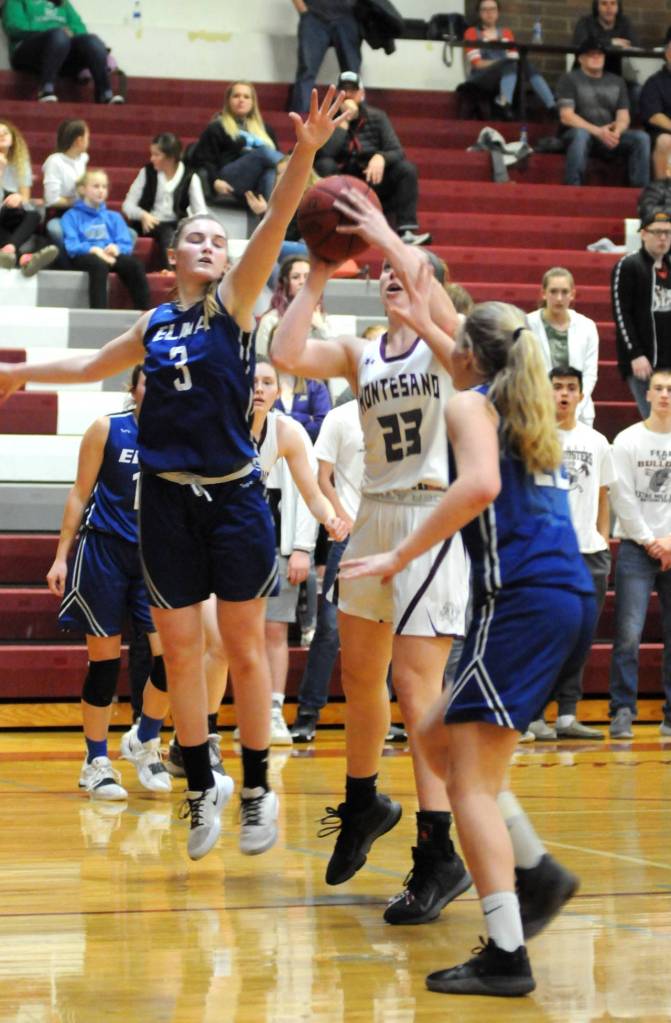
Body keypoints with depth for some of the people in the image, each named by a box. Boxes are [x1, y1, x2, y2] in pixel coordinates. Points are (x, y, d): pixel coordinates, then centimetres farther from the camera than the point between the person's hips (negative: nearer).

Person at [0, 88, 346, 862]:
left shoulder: (234, 302, 0)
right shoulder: (153, 324, 11)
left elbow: (274, 225, -16)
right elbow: (94, 365, 30)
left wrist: (303, 154, -31)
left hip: (234, 497, -3)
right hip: (167, 500, 4)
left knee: (245, 650, 1)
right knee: (179, 652, 5)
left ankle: (256, 789, 12)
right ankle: (201, 788, 18)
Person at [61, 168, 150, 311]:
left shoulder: (114, 217, 26)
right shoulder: (72, 216, 14)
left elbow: (127, 245, 12)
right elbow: (71, 245, -2)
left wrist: (116, 248, -12)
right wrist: (94, 250, -20)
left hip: (110, 255, 4)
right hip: (84, 256, -4)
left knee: (135, 264, -29)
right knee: (100, 264, -40)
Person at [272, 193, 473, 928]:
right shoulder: (359, 356, 10)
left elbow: (444, 311, -27)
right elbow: (286, 354, -6)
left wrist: (389, 239, -27)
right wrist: (318, 275, -6)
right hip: (375, 517, 6)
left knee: (415, 685, -12)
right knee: (359, 674, 16)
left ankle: (439, 854, -10)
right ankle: (362, 805, 39)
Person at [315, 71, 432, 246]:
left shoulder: (377, 117, 6)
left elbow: (396, 152, -5)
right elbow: (324, 153, -21)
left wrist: (381, 157, -27)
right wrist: (344, 120, -17)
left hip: (373, 184, 2)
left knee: (407, 169, -20)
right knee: (324, 165, -30)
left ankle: (406, 230, -33)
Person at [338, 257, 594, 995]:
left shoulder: (470, 404, -3)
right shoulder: (528, 405, 20)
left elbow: (480, 485, -23)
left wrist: (399, 557, -19)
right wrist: (425, 325, 52)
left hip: (521, 601, -8)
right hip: (571, 601, 8)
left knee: (469, 775, -8)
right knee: (439, 738, 21)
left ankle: (505, 955, -15)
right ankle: (538, 871, 16)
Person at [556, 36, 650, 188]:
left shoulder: (617, 82, 17)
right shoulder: (569, 79, 3)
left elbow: (624, 117, 9)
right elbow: (566, 117, -8)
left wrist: (616, 132, -18)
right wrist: (597, 131, -21)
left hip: (609, 138, 4)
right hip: (575, 135, -4)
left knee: (641, 138, -22)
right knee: (581, 133, -39)